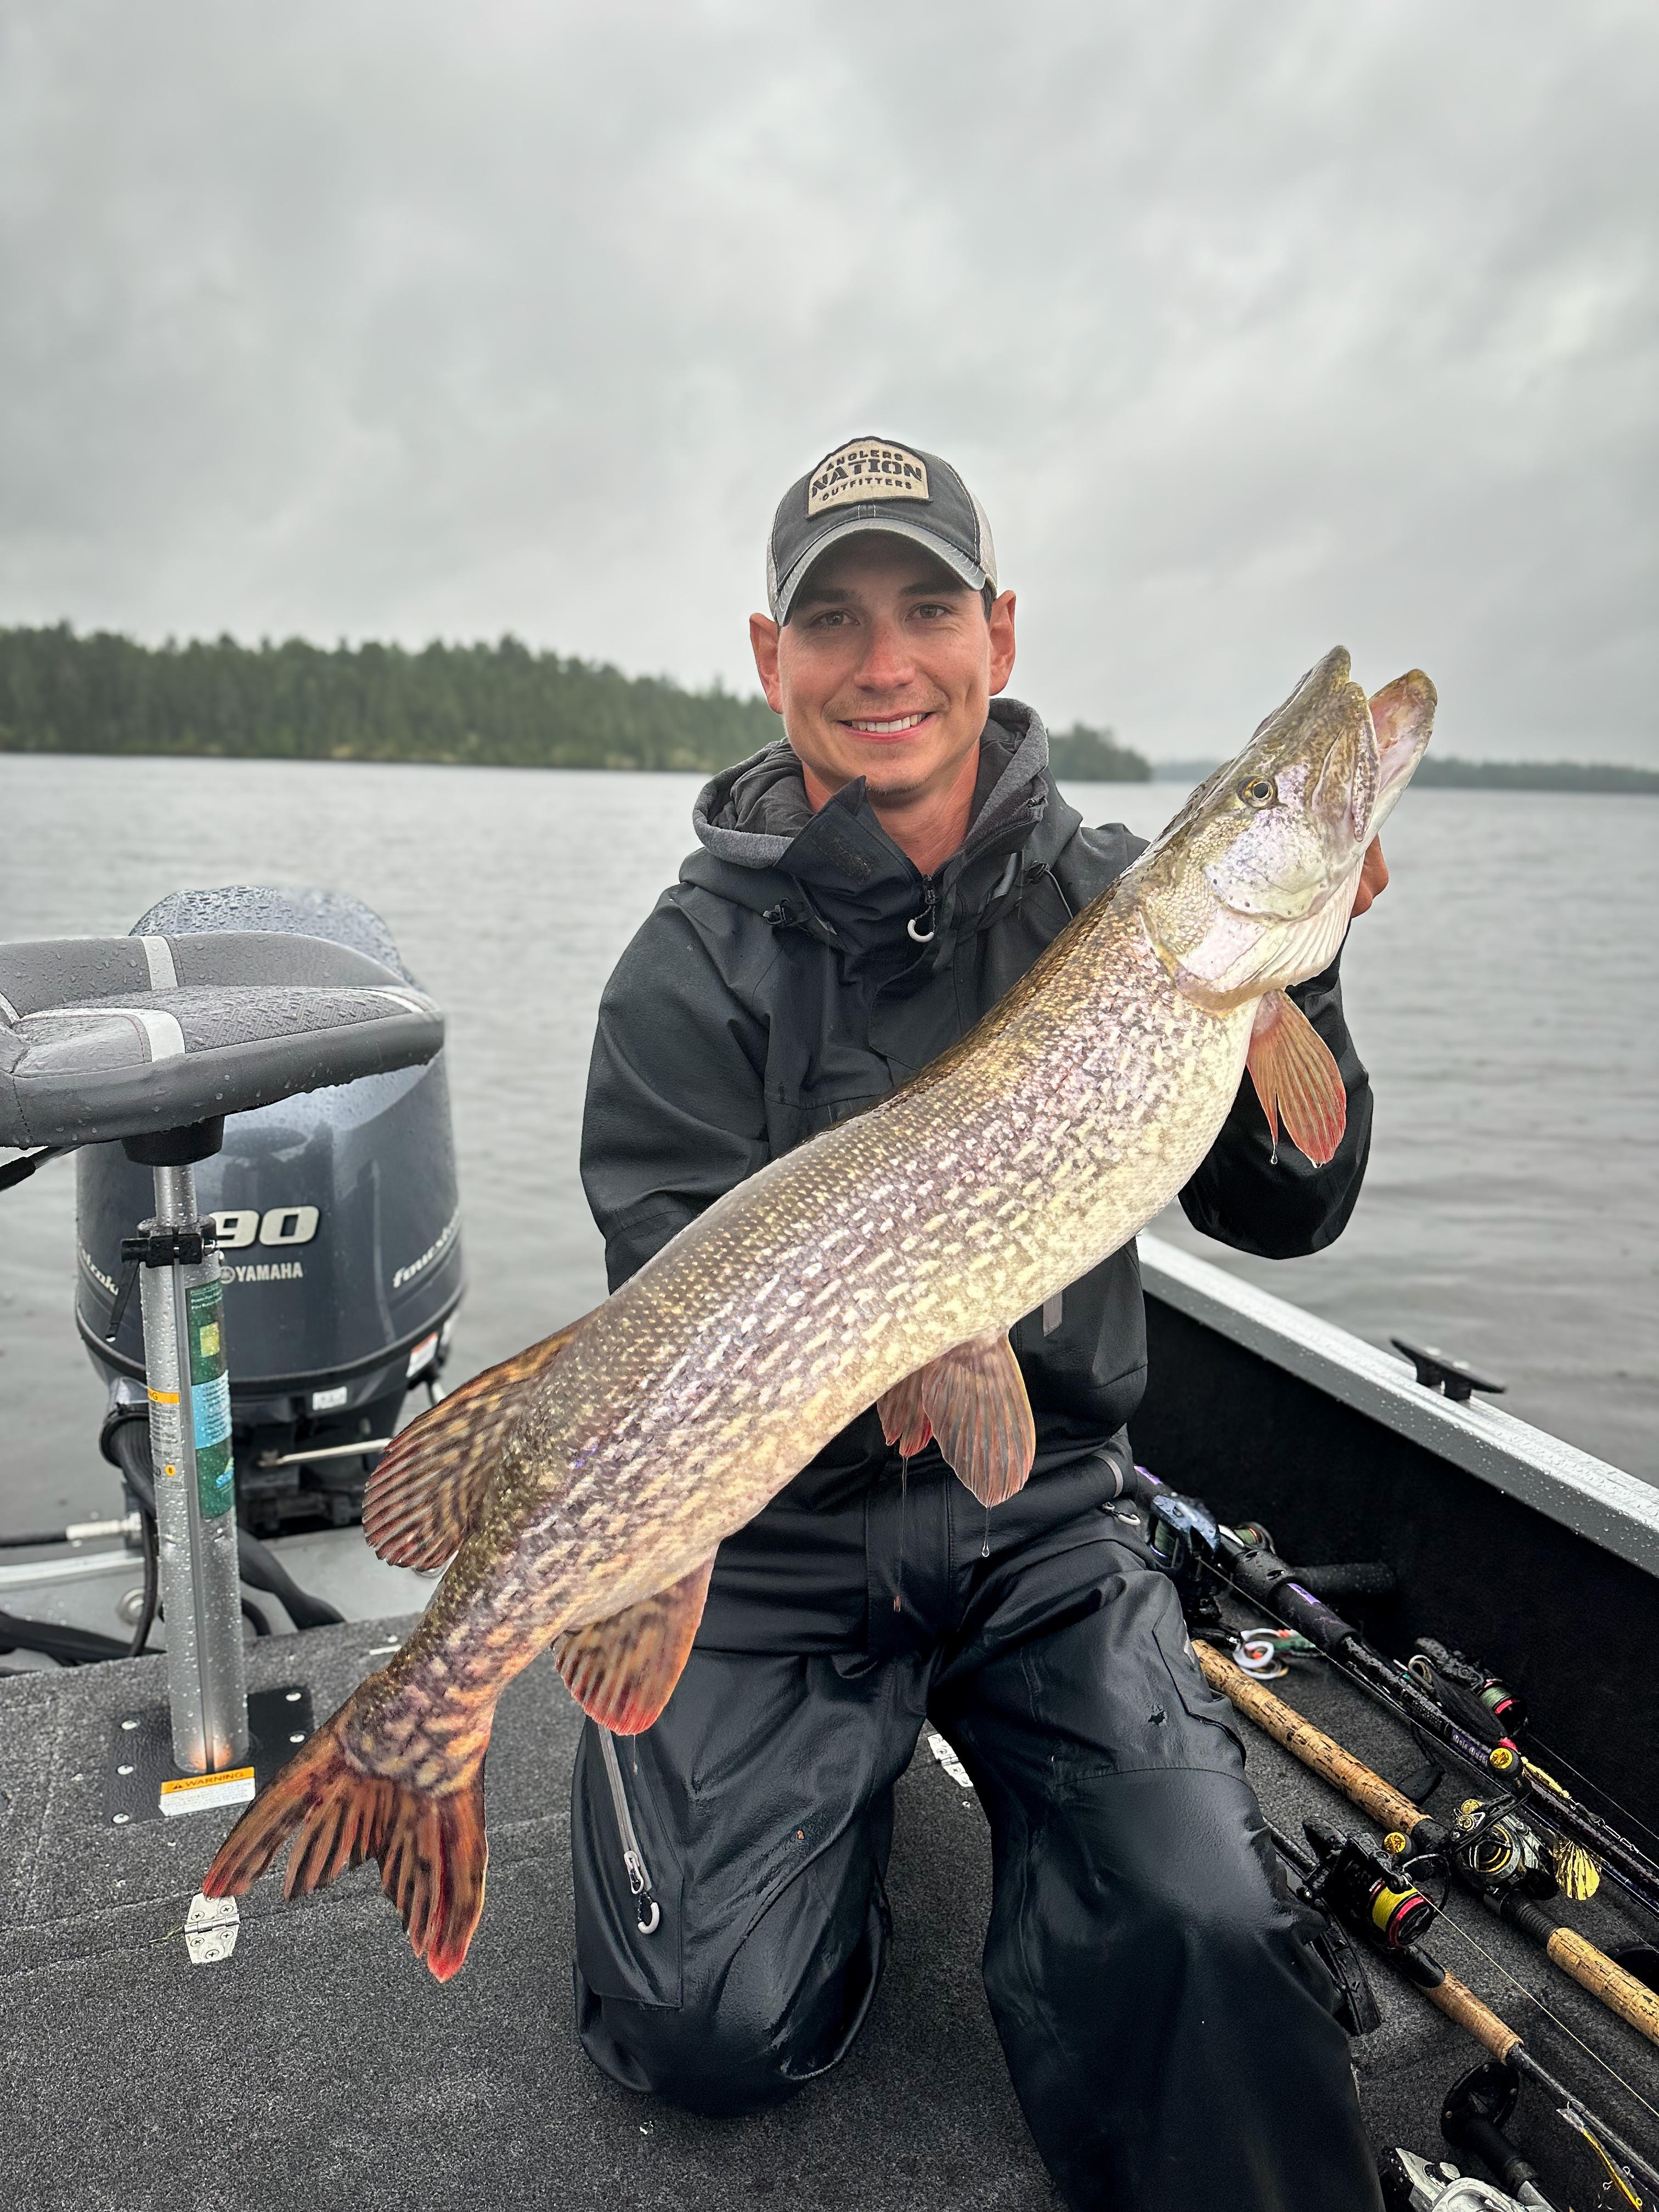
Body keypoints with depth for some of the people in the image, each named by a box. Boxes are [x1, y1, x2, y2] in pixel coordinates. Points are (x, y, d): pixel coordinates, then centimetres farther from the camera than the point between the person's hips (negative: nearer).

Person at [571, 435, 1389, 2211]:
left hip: (1040, 1519, 2)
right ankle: (841, 1771, 21)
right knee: (721, 2027, -6)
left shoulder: (1107, 895, -2)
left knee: (1209, 1941, -17)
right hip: (775, 1538, -1)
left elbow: (1284, 1210, -4)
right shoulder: (700, 963, -11)